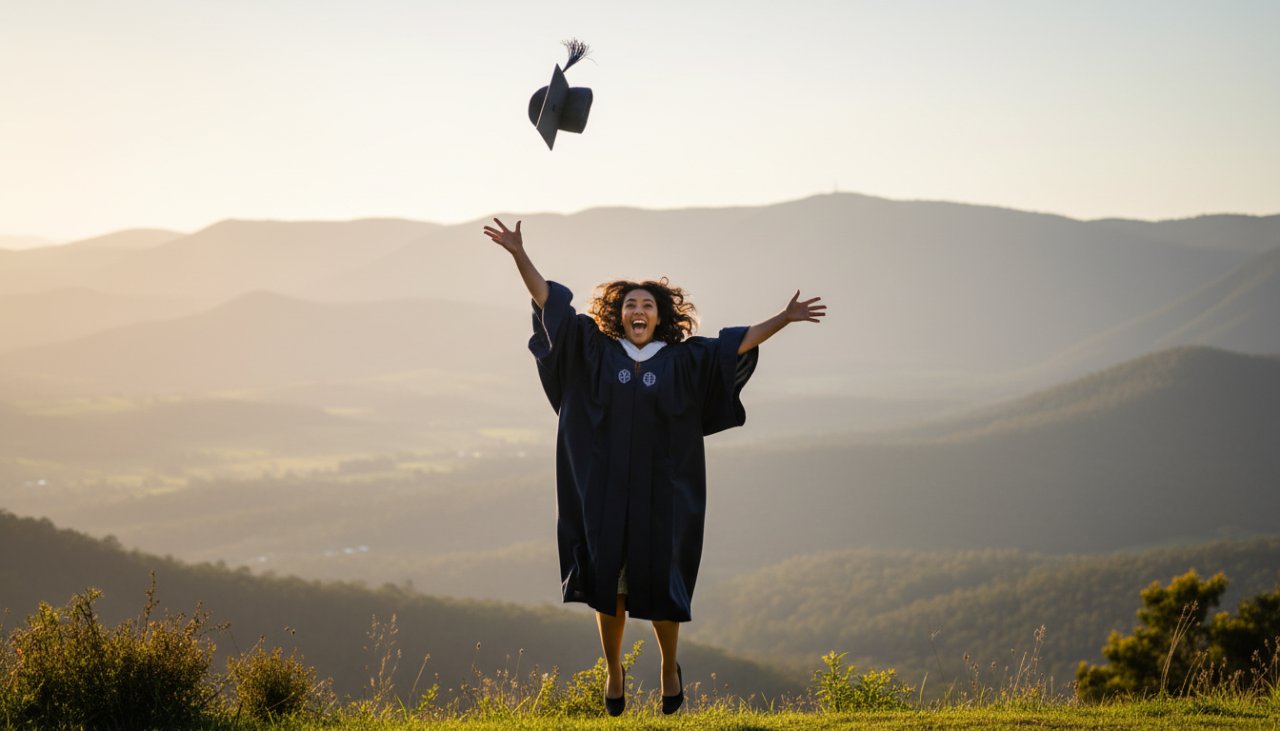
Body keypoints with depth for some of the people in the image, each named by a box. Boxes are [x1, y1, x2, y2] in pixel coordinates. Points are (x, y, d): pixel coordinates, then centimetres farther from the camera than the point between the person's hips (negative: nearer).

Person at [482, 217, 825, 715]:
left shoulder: (683, 360, 4)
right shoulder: (595, 351, 5)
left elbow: (740, 343, 2)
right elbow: (549, 302, 1)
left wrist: (784, 319, -9)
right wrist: (519, 254, -7)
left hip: (661, 494, 0)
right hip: (606, 492, 1)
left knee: (659, 587, 0)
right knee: (608, 587, 3)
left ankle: (669, 668, 25)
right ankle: (613, 672, 23)